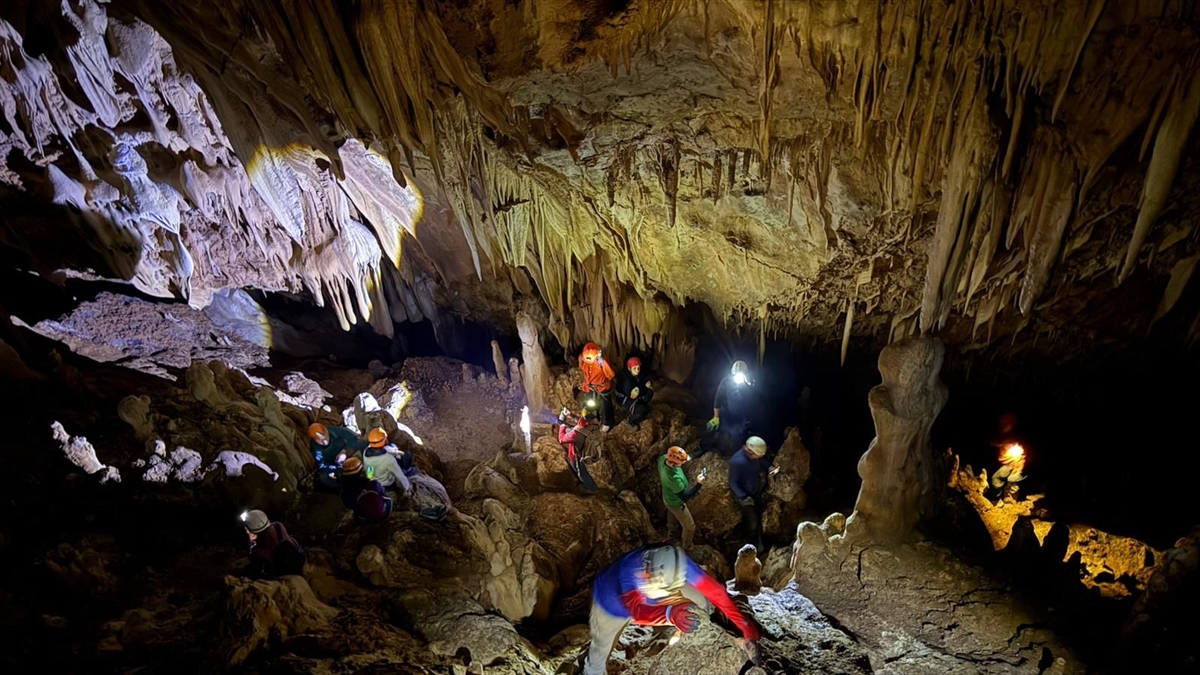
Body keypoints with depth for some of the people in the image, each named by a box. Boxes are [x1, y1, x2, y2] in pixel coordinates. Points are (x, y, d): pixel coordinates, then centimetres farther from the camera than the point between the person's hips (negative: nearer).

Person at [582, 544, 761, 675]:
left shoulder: (678, 565, -37)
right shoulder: (629, 571, -50)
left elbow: (714, 589, -31)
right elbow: (637, 611, -64)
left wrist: (744, 624, -33)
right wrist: (670, 614, -82)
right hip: (611, 602, -4)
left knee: (701, 602, 5)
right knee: (602, 645, 10)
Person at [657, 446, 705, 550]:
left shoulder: (663, 459, -25)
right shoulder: (675, 478, -48)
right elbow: (684, 497, -32)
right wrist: (698, 484, -33)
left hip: (667, 497, 8)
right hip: (676, 503, -7)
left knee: (672, 514, 38)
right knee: (689, 527, 18)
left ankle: (671, 532, 66)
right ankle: (686, 548, 43)